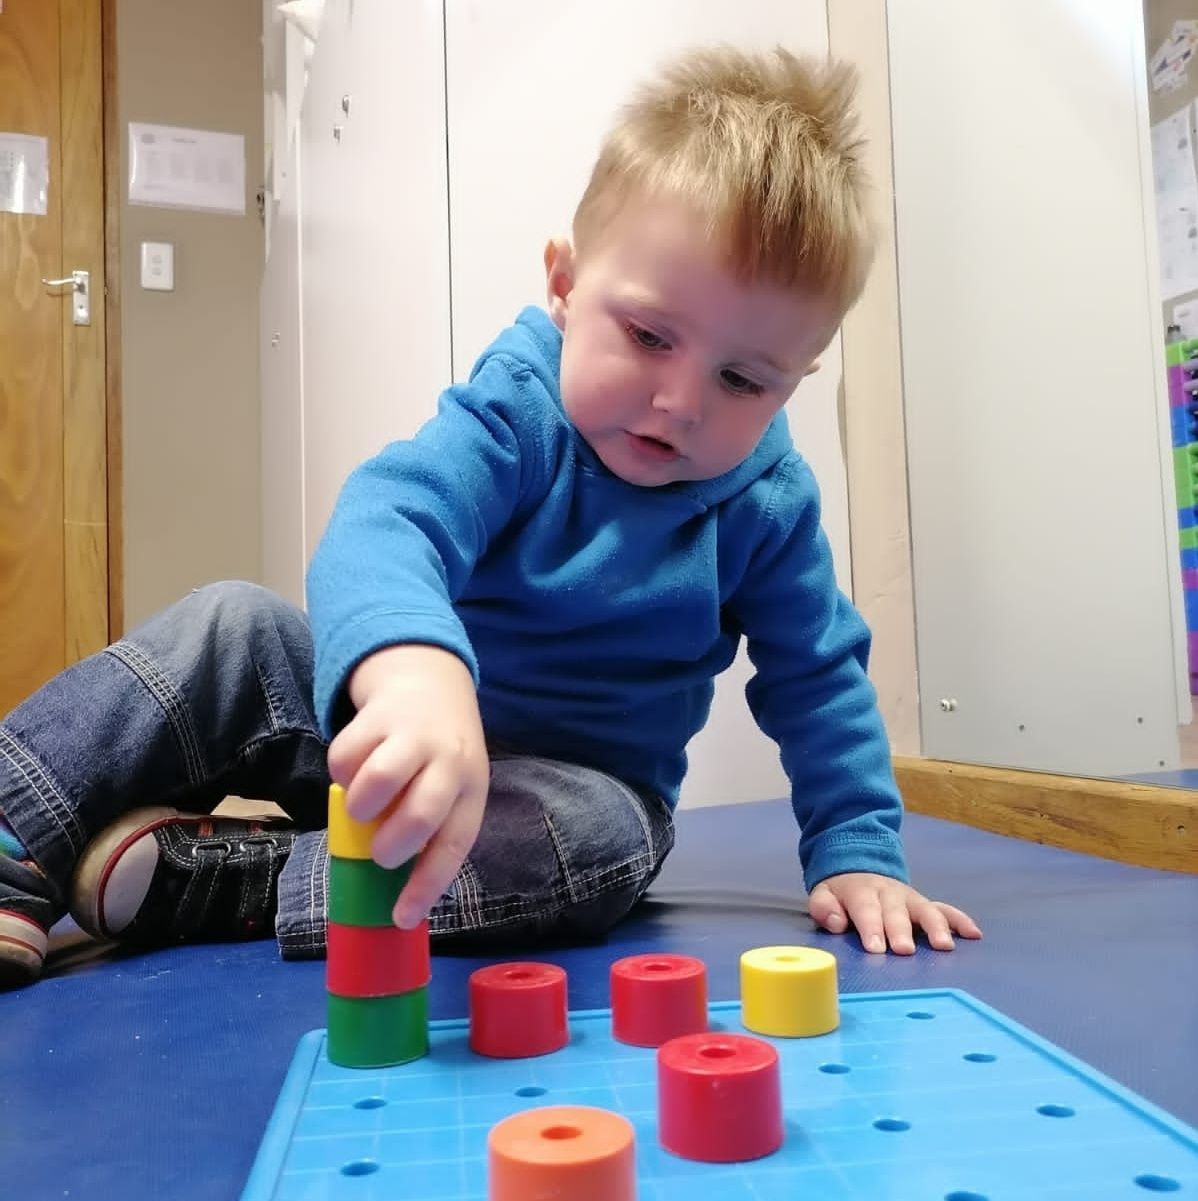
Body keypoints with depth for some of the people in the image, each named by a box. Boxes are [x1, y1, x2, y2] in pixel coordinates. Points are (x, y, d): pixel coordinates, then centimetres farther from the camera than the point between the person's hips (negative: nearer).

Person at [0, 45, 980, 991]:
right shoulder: (518, 410, -19)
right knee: (232, 626, -17)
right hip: (405, 739, 0)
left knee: (601, 839, -34)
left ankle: (198, 879, -26)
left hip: (573, 788, 1)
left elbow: (818, 679, 1)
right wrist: (411, 674, -62)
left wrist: (857, 853, -8)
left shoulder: (770, 504, -10)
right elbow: (386, 521, -39)